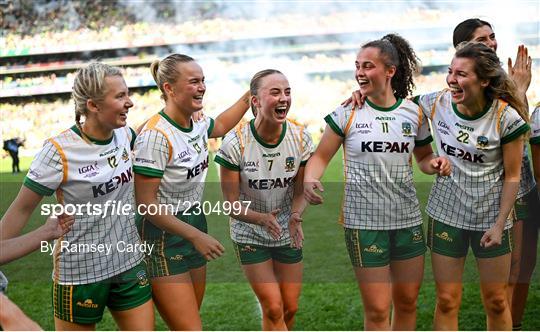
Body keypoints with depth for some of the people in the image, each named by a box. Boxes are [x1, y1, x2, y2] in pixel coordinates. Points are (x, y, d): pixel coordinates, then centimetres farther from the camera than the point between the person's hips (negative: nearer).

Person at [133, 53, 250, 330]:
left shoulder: (198, 123, 2)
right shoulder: (155, 135, -22)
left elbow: (220, 125, 29)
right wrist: (197, 236, -18)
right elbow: (146, 203, -21)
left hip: (194, 226, 8)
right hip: (162, 238, -8)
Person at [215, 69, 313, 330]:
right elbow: (232, 204, -16)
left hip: (287, 233, 3)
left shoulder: (300, 137, -12)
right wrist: (262, 218, -33)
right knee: (273, 308, -7)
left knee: (290, 308, 10)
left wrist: (296, 217, -21)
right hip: (250, 235, -3)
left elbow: (300, 191, 0)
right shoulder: (235, 143, -21)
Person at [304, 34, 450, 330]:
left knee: (407, 302, 15)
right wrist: (309, 180, -22)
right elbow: (321, 156, -1)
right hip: (363, 221, -3)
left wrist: (435, 164, -6)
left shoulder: (413, 112, 3)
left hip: (408, 219, 3)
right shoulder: (347, 112, -5)